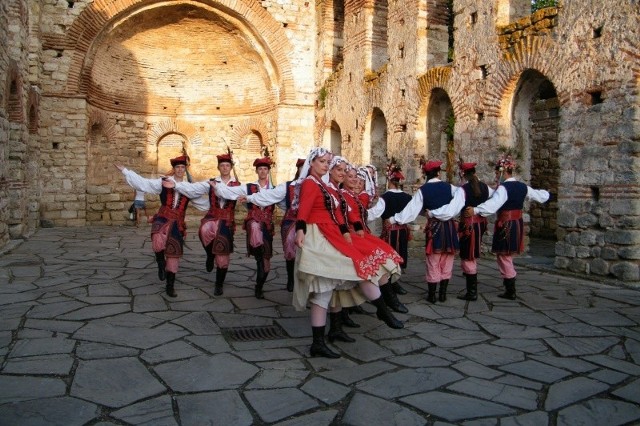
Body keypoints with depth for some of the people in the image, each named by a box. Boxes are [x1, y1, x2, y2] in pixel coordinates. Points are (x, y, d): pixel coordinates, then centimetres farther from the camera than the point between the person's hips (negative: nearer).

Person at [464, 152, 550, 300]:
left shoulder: (503, 188, -17)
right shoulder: (523, 187, 6)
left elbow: (493, 204, -35)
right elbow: (542, 196, 20)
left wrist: (475, 210, -43)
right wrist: (544, 192, 43)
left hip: (505, 226, -8)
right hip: (518, 224, 8)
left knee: (504, 257, 2)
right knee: (506, 257, 19)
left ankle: (511, 292, 8)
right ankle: (510, 288, 24)